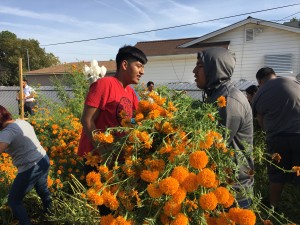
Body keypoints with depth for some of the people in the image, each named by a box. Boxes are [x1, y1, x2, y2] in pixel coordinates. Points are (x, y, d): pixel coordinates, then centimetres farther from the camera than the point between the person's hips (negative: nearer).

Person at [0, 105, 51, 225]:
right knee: (42, 188, 33)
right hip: (44, 160, 9)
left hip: (30, 169, -9)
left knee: (13, 200, 11)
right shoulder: (22, 122, 6)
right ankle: (49, 210, 54)